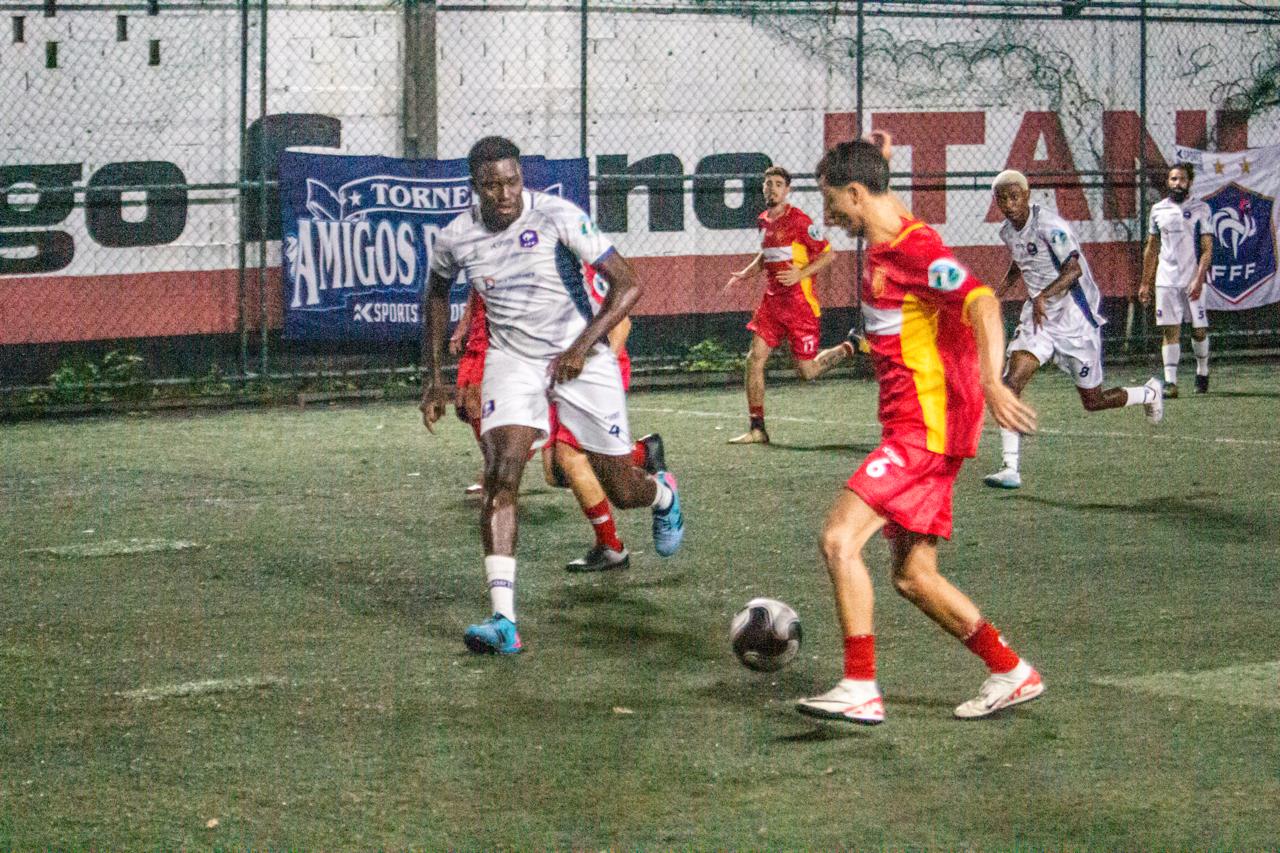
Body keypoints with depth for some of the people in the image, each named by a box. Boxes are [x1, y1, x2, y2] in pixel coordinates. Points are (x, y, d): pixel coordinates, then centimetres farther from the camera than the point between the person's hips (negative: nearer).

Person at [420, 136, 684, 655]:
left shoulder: (559, 217, -19)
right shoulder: (455, 238, -7)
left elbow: (628, 284, -17)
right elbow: (437, 294, 16)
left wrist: (583, 346, -26)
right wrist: (434, 376, 12)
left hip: (580, 359, -2)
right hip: (511, 360, 2)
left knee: (621, 491, 6)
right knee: (500, 475, -21)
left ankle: (663, 494, 47)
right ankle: (503, 620, -25)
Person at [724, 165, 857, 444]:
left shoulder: (798, 221, -12)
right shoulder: (763, 221, 11)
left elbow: (828, 254, -10)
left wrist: (800, 274, -21)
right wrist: (744, 273, 15)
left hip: (800, 303, -7)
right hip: (772, 300, 7)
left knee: (807, 371, -2)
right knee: (755, 359, -5)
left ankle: (845, 350, 29)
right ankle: (756, 429, 0)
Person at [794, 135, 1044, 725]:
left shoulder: (914, 247, -15)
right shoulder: (883, 246, 13)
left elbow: (982, 303, -28)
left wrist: (991, 383, -38)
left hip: (927, 426, -10)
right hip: (915, 428, 10)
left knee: (839, 538, -17)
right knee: (913, 577, 11)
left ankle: (860, 691, -16)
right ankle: (1011, 673, 18)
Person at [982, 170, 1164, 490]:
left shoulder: (1048, 225, -21)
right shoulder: (1008, 232, 5)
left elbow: (1074, 269, -31)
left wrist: (1044, 296, -44)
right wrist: (997, 295, 20)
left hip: (1076, 319, -6)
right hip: (1039, 318, 6)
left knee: (1093, 402, 6)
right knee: (1010, 382, -16)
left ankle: (1149, 393, 38)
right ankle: (1010, 469, -18)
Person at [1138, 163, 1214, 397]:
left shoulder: (1200, 209, 0)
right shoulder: (1158, 209, 10)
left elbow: (1207, 249, -5)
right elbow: (1151, 249, 17)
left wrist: (1199, 279, -16)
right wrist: (1145, 283, 15)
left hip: (1193, 279, -2)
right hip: (1166, 280, 2)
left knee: (1199, 330, 2)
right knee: (1170, 330, -3)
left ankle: (1202, 373, 24)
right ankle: (1170, 382, -5)